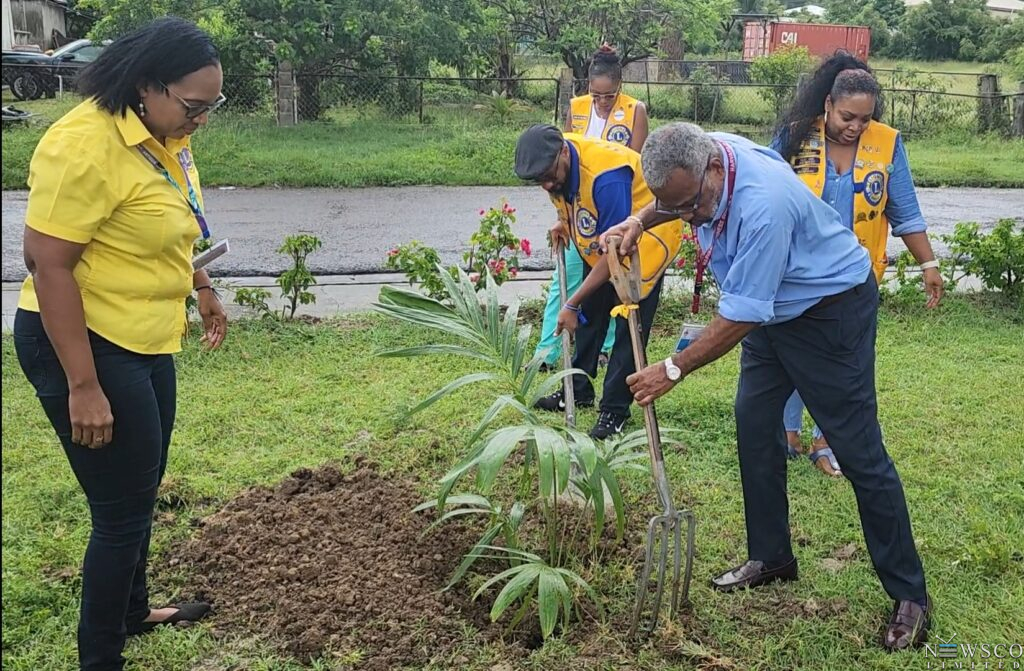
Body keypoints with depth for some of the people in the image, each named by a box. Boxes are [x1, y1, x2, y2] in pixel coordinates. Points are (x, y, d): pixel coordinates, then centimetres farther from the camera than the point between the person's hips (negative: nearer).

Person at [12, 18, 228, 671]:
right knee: (124, 509, 0)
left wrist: (203, 287, 20)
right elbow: (47, 263, -25)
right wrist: (83, 387, -25)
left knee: (141, 488, 23)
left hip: (146, 341, 9)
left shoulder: (163, 134, 3)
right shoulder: (85, 144, -24)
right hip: (81, 344, -9)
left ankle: (133, 611, 45)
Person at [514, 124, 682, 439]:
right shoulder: (553, 161, -16)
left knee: (629, 324, -8)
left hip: (646, 236, -8)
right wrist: (564, 221, -6)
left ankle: (615, 409, 0)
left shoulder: (605, 177, -40)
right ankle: (578, 391, 25)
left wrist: (572, 304, -31)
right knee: (590, 314, 12)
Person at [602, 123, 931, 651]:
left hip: (833, 309, -9)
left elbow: (740, 316, -32)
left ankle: (909, 595, 7)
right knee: (754, 425, 9)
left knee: (858, 451, -5)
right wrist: (638, 222, -4)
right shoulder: (699, 163, -12)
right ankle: (770, 557, 24)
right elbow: (672, 197, 16)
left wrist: (674, 369, -24)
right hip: (774, 310, 9)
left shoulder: (762, 206, -38)